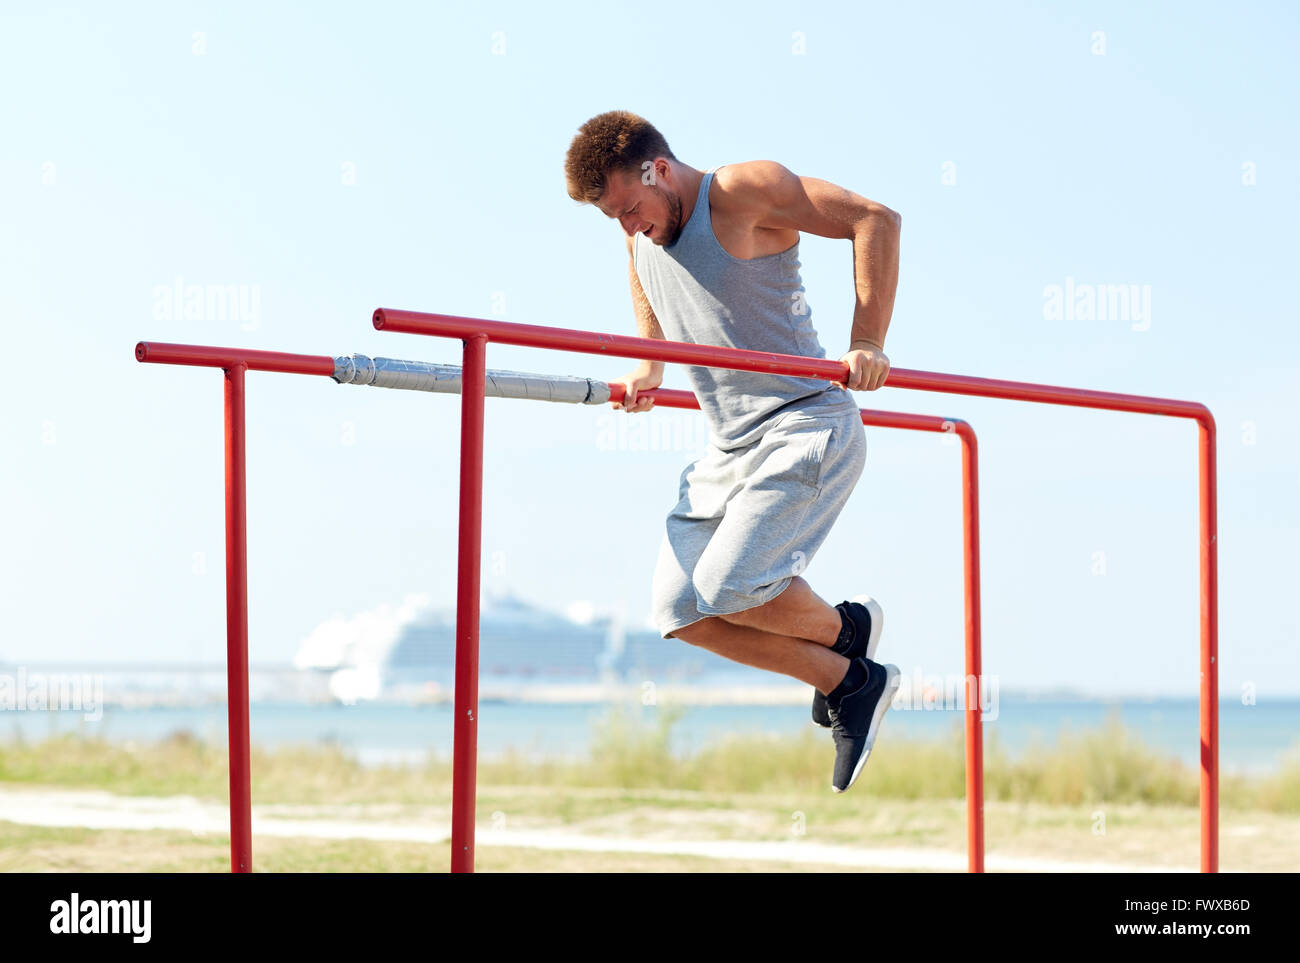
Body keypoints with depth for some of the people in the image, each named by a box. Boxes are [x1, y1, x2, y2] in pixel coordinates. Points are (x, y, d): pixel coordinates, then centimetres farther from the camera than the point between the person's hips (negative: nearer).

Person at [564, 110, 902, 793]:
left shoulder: (744, 192, -12)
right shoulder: (640, 239, 11)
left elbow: (875, 219, -16)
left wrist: (867, 344, -21)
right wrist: (648, 370, 16)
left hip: (807, 427, -8)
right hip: (729, 447, 8)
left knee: (728, 587, -22)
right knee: (680, 608, -3)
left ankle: (845, 628, 8)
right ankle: (848, 684, 8)